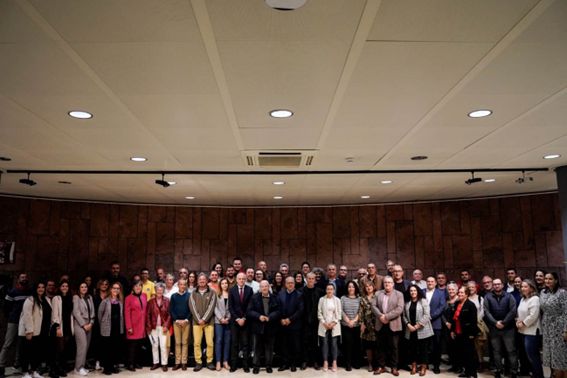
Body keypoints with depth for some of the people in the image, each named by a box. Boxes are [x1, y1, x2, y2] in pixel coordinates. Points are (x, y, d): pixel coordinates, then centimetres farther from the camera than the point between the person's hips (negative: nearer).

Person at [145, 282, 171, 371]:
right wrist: (149, 327, -6)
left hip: (163, 327, -1)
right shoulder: (151, 301, 1)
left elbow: (169, 314, -2)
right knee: (154, 345, 9)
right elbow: (148, 315, 1)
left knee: (163, 346, -1)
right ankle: (155, 363, 21)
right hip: (153, 327, 2)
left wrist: (166, 325, -9)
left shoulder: (167, 301, -1)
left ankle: (164, 364, 8)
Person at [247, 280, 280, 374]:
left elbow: (277, 311, -2)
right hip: (258, 326, -1)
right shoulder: (254, 297, 0)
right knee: (258, 347, 7)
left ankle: (268, 365, 19)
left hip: (270, 327, 1)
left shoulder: (274, 298, 1)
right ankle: (256, 366, 16)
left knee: (269, 347, 8)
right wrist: (259, 316, -17)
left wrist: (269, 317, -17)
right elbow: (249, 311, -5)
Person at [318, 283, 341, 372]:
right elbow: (319, 312, 2)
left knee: (334, 344, 0)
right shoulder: (321, 299, 2)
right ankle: (325, 362, 7)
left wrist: (333, 323, -8)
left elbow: (339, 313, 2)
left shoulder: (337, 300, 3)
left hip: (334, 325, 0)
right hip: (324, 325, 0)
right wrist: (324, 323, -8)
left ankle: (334, 363, 6)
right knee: (325, 343, 1)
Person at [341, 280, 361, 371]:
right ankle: (348, 364, 6)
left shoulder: (359, 299, 6)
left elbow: (360, 312, -1)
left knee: (356, 344, 5)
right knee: (347, 343, -2)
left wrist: (354, 320, -13)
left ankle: (356, 362, 19)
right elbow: (341, 311, -2)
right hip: (345, 325, -1)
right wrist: (348, 321, -11)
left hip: (357, 325, 1)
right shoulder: (343, 298, 4)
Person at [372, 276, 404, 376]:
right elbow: (374, 306, 2)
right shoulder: (378, 294, 10)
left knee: (393, 347, 4)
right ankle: (381, 366, 18)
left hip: (393, 325, -3)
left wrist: (387, 317, -17)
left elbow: (399, 309, -11)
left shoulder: (399, 294, 0)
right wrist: (380, 316, -16)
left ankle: (394, 367, 14)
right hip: (381, 325, 3)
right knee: (381, 346, 9)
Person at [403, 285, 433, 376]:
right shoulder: (407, 303, 9)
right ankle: (414, 365, 22)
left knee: (423, 349, 2)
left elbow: (426, 315, -12)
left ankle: (423, 367, 13)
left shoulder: (423, 301, -4)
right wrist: (408, 325, -9)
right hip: (411, 330, 4)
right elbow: (404, 316, 8)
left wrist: (417, 326, -15)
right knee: (412, 348, 9)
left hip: (422, 330, -4)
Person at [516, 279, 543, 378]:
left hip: (531, 331, -8)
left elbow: (533, 316, -20)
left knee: (532, 355, -3)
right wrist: (518, 321, 0)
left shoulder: (534, 299, -13)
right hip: (523, 331, 8)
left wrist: (523, 323, -12)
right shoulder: (523, 299, 13)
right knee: (530, 355, 13)